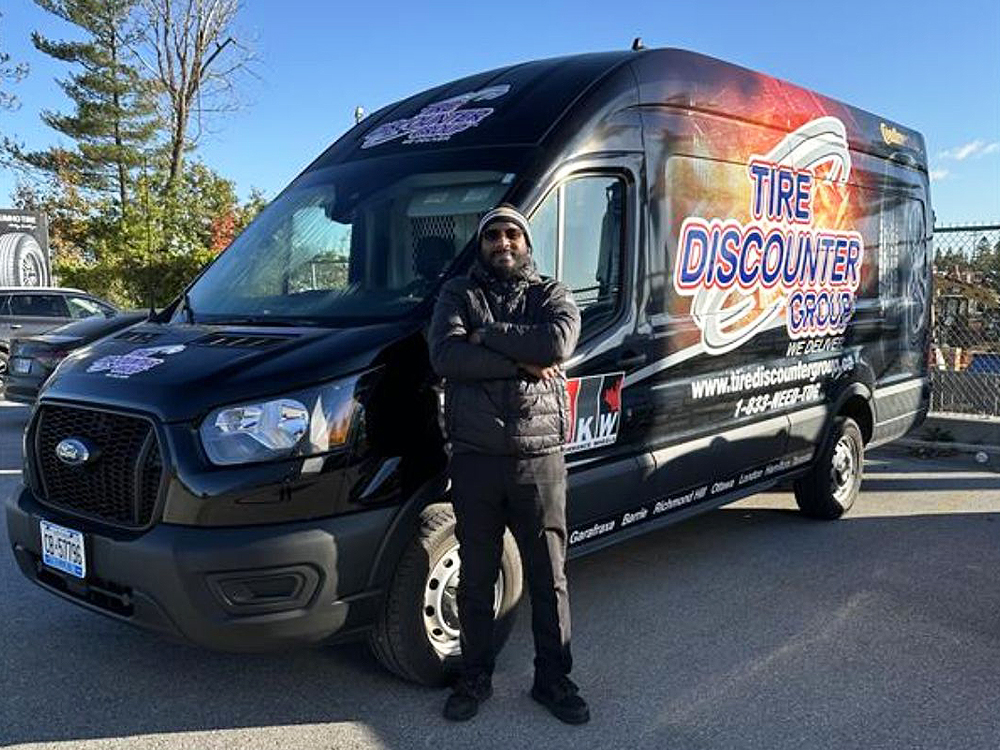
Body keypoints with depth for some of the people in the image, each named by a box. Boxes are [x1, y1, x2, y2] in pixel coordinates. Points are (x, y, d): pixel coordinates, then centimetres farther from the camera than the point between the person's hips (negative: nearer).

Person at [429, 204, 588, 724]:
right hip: (474, 459, 0)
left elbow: (560, 341, -16)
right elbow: (445, 357, -12)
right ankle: (475, 678, 28)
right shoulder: (458, 294, 7)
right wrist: (521, 361, -15)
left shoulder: (551, 295, 7)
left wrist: (486, 335, -12)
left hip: (539, 459, 0)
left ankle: (552, 680, 25)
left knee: (549, 578, 9)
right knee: (476, 579, 12)